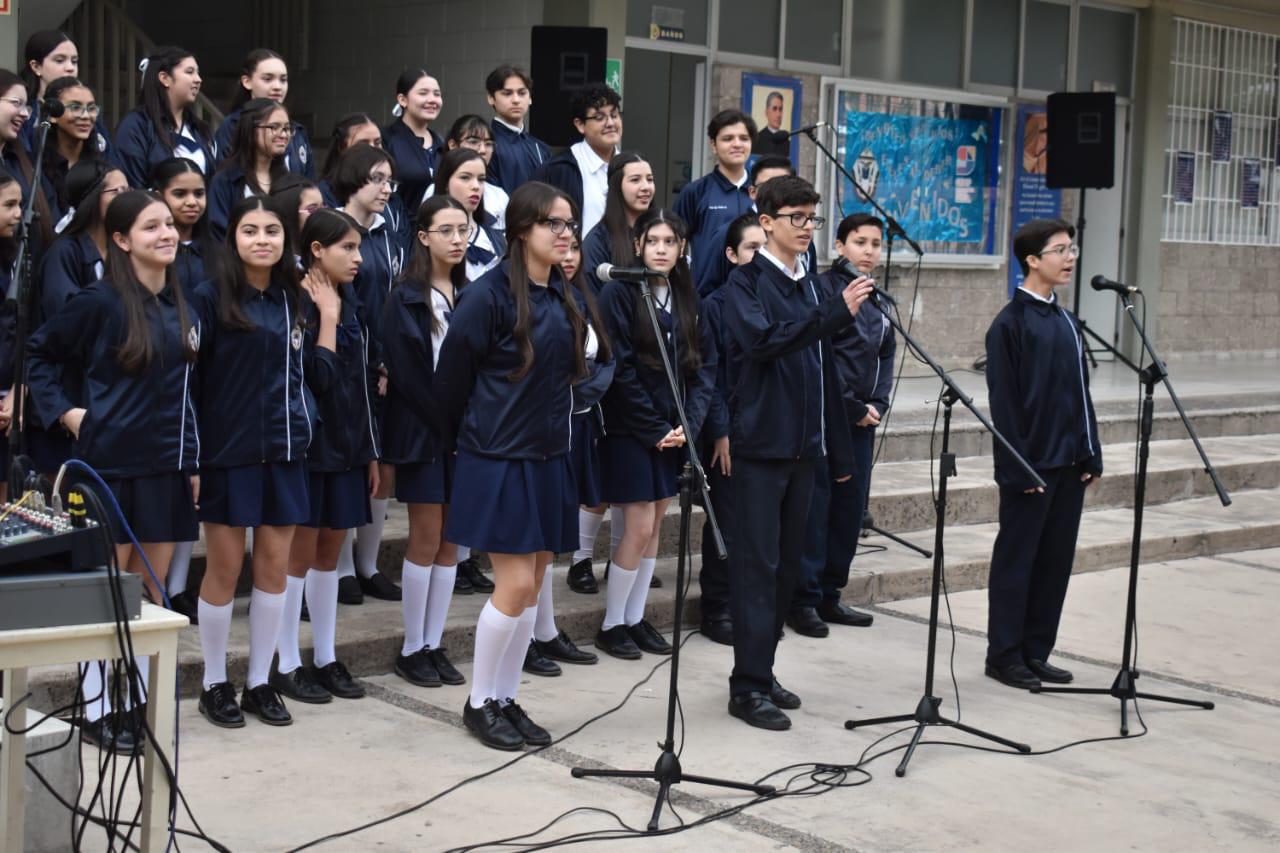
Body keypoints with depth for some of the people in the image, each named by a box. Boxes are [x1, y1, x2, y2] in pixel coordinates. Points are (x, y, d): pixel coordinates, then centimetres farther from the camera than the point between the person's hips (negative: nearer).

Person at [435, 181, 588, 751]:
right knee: (515, 583, -7)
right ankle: (479, 703, 9)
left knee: (532, 586, 9)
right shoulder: (489, 294, -13)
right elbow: (453, 376, -8)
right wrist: (469, 440, 3)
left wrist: (559, 436, 13)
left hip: (550, 458, 7)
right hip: (499, 460, -7)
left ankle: (506, 700, 20)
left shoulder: (563, 298, 10)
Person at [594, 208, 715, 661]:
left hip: (671, 431, 6)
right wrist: (655, 429, -14)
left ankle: (635, 619, 19)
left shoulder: (686, 298, 9)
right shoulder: (620, 293, -10)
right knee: (639, 527, -6)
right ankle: (611, 624, 7)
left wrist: (687, 425, -6)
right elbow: (619, 369, -14)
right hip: (629, 430, -6)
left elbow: (704, 366, 7)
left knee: (654, 527, 9)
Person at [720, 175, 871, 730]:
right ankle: (748, 686, -1)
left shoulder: (809, 287, 14)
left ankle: (762, 671, 20)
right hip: (760, 443, -7)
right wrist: (836, 312, -30)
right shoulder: (747, 282, -6)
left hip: (802, 445, 7)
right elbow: (763, 340, -24)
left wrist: (839, 451, 15)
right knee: (757, 563, -6)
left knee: (787, 561, 11)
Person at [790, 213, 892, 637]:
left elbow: (885, 358, 17)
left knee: (851, 507, 9)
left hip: (861, 420, 7)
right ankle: (803, 599, 2)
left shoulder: (878, 299, 16)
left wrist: (876, 406, 1)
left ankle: (828, 595, 19)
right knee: (815, 506, -5)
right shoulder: (825, 287, -7)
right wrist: (853, 407, -11)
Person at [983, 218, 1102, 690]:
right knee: (1016, 559, 2)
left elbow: (1080, 392, 16)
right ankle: (1004, 655, 11)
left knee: (1056, 560, 11)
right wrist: (1019, 469, -16)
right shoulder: (1010, 323, -10)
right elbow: (1003, 403, -13)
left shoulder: (1066, 321, 12)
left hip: (1069, 464, 7)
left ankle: (1036, 652, 20)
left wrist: (1091, 456, 12)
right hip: (1031, 465, -7)